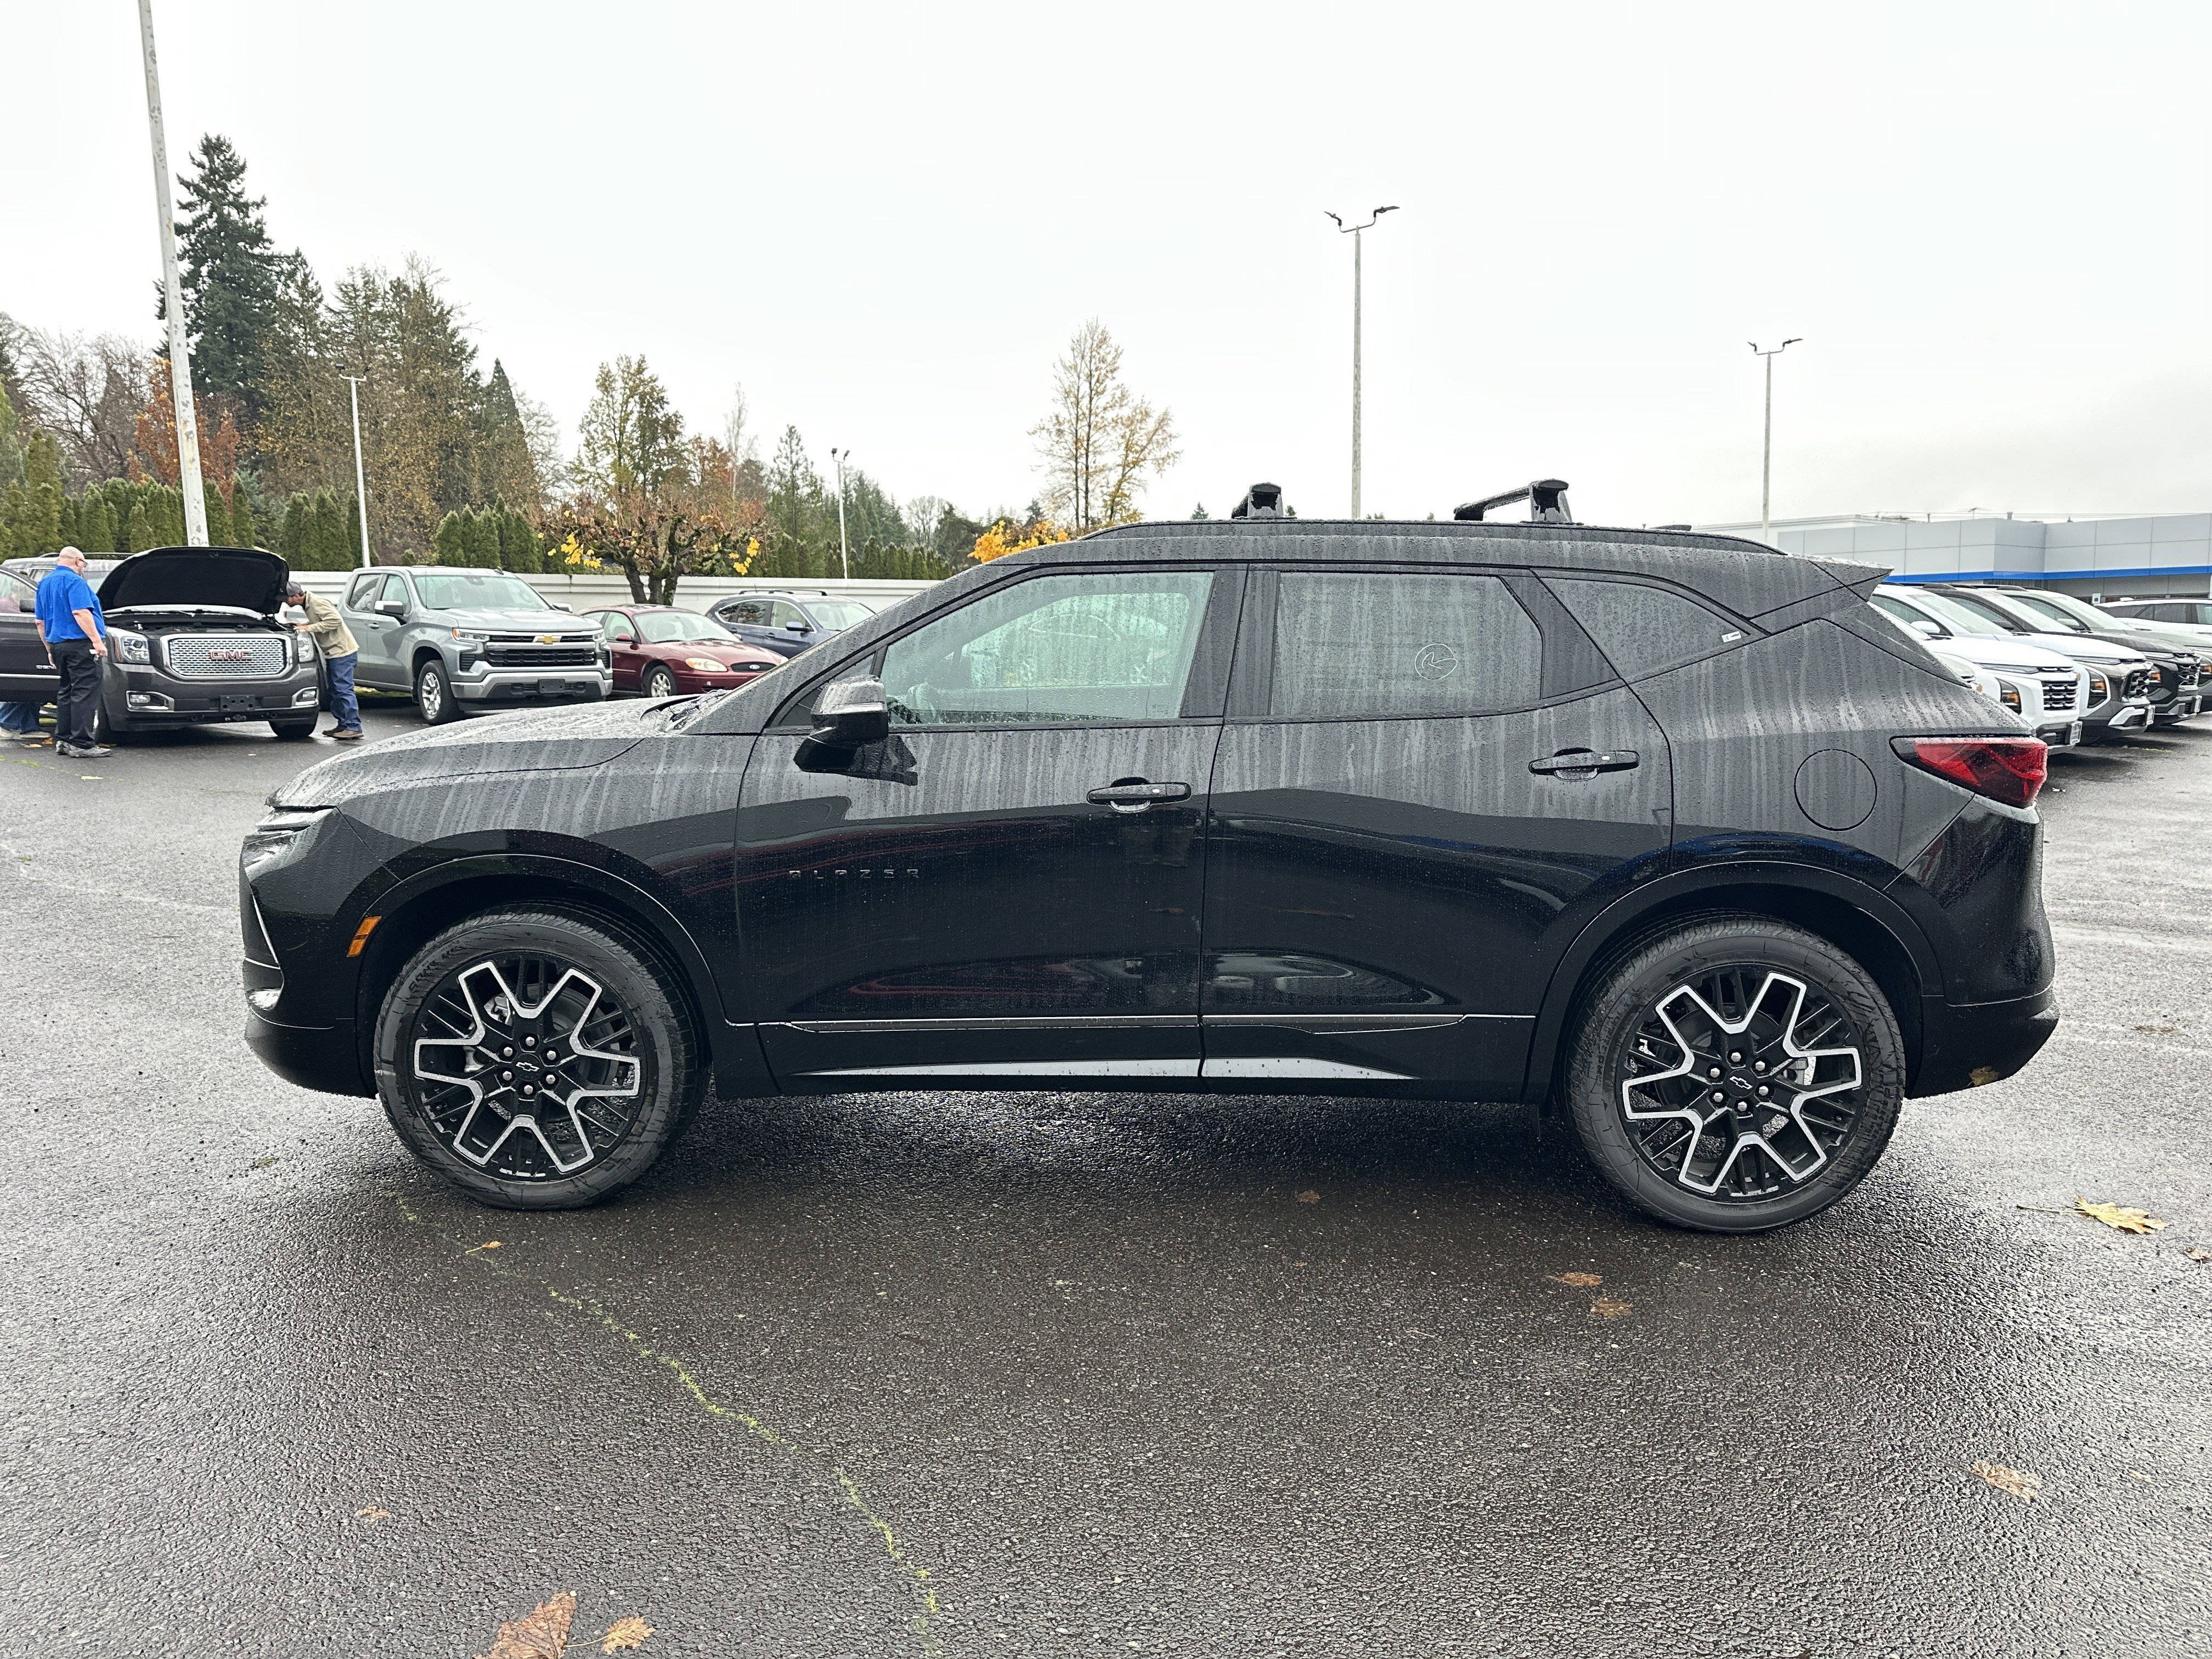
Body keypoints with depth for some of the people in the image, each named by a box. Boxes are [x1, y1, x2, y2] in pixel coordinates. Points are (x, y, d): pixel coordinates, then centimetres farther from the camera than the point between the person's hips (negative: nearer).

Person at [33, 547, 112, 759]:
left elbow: (41, 622, 24)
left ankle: (62, 741, 17)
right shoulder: (75, 582, -9)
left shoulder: (45, 584, 20)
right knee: (84, 693, -9)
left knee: (66, 692, 16)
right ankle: (81, 744, -12)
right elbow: (81, 613, -21)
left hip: (58, 644, 10)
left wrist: (50, 649, 29)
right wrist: (97, 640, -22)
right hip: (81, 645, -10)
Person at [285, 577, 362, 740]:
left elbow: (335, 620, -24)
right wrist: (304, 625, 10)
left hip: (342, 651, -11)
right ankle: (343, 725, 18)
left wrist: (310, 628, -20)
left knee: (344, 690, -12)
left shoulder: (317, 603, -16)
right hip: (333, 653, 11)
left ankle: (354, 728, -13)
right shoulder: (308, 604, 14)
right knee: (335, 691, 13)